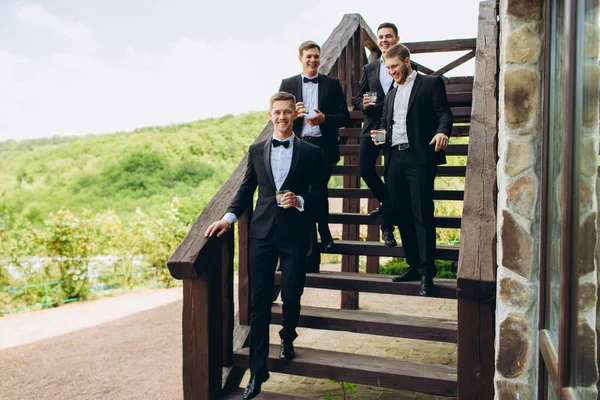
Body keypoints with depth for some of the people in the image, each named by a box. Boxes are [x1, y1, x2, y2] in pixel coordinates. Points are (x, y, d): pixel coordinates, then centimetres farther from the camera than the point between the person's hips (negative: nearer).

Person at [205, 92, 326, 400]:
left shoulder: (310, 153, 4)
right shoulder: (256, 151, 10)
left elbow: (319, 192, 4)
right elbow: (246, 189, 12)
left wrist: (300, 201, -16)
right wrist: (228, 217, 0)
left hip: (294, 234, -1)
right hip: (262, 233, 2)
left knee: (291, 295, 5)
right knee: (259, 301, 1)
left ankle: (287, 339, 40)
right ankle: (257, 372, 9)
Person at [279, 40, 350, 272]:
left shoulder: (332, 84, 7)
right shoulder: (287, 84, 9)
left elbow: (344, 116, 4)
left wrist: (324, 119, -13)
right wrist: (293, 113, -13)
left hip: (323, 147, -1)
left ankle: (324, 232, 19)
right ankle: (311, 258, 14)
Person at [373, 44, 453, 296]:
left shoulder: (431, 83, 6)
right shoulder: (391, 94, 25)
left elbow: (444, 113, -4)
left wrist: (443, 131, -24)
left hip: (420, 156, -6)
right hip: (394, 158, 6)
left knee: (422, 214, -8)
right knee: (402, 215, 7)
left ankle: (427, 273, -4)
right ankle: (414, 266, 17)